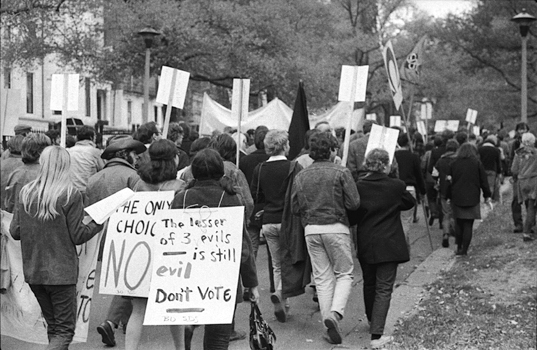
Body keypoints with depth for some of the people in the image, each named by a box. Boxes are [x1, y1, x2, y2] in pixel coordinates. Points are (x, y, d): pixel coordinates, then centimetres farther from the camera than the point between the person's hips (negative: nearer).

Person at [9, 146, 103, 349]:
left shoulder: (26, 192, 1)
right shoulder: (70, 194, -12)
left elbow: (15, 232, 4)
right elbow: (78, 236, -10)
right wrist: (98, 222, 6)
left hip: (32, 271, 5)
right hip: (61, 272, -5)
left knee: (52, 324, 19)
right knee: (64, 329, 3)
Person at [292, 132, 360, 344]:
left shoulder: (301, 176, 6)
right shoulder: (341, 173, -5)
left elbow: (295, 208, 7)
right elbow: (354, 203, -8)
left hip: (311, 229, 4)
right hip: (336, 227, -4)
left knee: (322, 277, 9)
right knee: (344, 273, 7)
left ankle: (329, 321, 8)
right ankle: (335, 313, -14)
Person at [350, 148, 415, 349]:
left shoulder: (357, 187, -7)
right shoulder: (396, 186, -10)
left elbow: (351, 217, -2)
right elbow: (410, 203, 9)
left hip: (365, 245, 3)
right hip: (388, 245, -3)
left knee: (369, 284, 22)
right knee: (384, 289, 0)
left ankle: (372, 320, 44)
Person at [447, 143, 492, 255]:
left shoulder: (454, 164, 4)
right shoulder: (477, 164, 0)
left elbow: (449, 181, 5)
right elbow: (484, 182, 1)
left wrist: (449, 197, 12)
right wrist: (487, 197, 8)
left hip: (457, 198, 2)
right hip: (472, 199, -2)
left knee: (458, 224, 12)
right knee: (468, 225, 0)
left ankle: (459, 247, 14)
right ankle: (464, 249, -2)